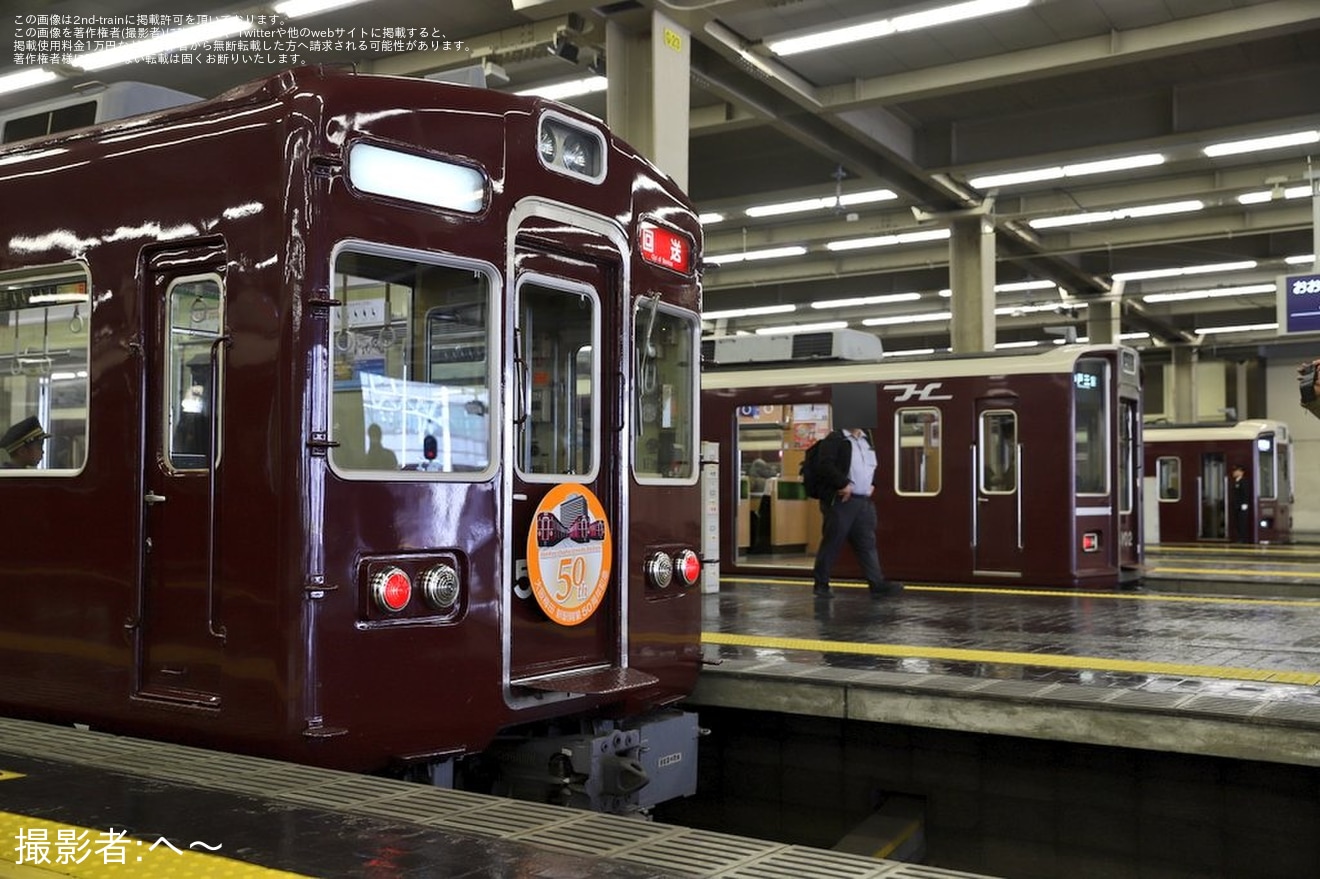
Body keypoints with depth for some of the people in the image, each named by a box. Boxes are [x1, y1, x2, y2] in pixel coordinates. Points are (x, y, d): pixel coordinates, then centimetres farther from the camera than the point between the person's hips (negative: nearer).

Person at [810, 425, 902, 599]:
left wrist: (872, 484, 15)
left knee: (867, 542, 4)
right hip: (841, 501, -8)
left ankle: (877, 583, 2)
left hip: (864, 501, 8)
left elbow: (873, 466, 30)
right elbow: (826, 466, -20)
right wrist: (843, 484, -20)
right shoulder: (834, 439, -9)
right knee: (831, 543, -1)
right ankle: (821, 584, 7)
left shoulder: (866, 440, 18)